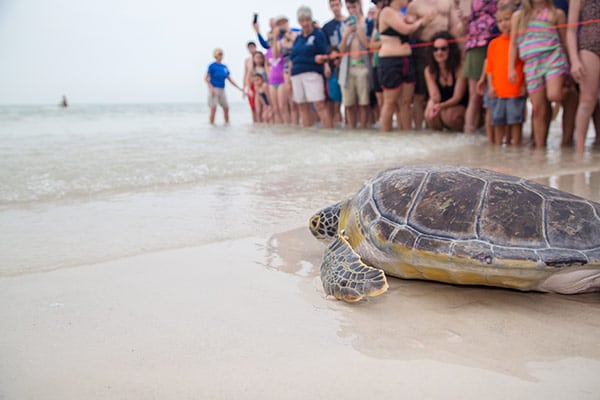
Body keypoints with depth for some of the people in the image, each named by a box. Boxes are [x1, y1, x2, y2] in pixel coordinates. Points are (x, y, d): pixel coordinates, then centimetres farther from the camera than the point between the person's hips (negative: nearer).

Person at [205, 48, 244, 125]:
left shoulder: (225, 67, 11)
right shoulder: (212, 66, -5)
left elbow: (230, 80, 15)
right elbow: (206, 78, -8)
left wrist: (239, 88, 12)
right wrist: (211, 88, -21)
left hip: (222, 90, 6)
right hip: (214, 89, -6)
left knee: (226, 108, 6)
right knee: (213, 108, -12)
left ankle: (227, 123, 18)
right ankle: (212, 124, -6)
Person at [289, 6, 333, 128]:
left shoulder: (318, 35, 4)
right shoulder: (298, 38, 20)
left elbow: (323, 55, -1)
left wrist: (318, 59, -23)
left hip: (312, 73, -6)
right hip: (296, 75, 6)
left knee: (320, 105, -14)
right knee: (303, 107, 6)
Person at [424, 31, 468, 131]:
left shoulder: (460, 67, -15)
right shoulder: (429, 70, -5)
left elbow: (457, 97, -17)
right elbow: (434, 96, -14)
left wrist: (441, 106, -37)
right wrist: (432, 104, -40)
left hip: (460, 107, -2)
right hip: (441, 106, 2)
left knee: (448, 114, -35)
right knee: (430, 115, -31)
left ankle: (460, 133, -3)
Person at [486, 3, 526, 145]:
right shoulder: (494, 43, 8)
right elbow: (489, 67, 8)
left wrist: (524, 85, -5)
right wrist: (491, 86, 0)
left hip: (516, 90, -2)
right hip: (498, 90, 2)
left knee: (515, 120, 1)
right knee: (498, 120, 8)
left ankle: (515, 145, 9)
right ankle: (498, 145, 18)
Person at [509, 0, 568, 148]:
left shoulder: (557, 13, 13)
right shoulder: (518, 15, 16)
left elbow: (564, 41, 14)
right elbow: (513, 44, 15)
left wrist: (568, 68, 9)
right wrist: (511, 68, 5)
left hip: (553, 57, -1)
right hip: (531, 63, 1)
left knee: (554, 95, -26)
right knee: (538, 109, -3)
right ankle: (540, 148, 4)